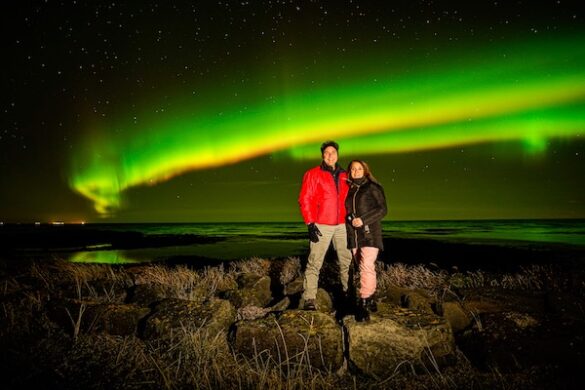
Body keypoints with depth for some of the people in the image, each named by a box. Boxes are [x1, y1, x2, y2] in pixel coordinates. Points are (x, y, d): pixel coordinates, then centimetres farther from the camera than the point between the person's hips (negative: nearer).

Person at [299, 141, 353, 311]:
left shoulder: (344, 176, 13)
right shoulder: (313, 174, -2)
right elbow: (305, 200, -6)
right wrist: (310, 223, -13)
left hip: (342, 226, 5)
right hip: (321, 226, -5)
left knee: (347, 261, 13)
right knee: (314, 263, -6)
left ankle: (348, 291, 29)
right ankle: (309, 299, -2)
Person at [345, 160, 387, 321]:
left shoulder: (373, 187, 1)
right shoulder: (349, 190, 16)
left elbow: (382, 209, -6)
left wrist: (363, 220, -15)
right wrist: (349, 221, 4)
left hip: (370, 233, -5)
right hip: (354, 235, 5)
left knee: (367, 267, -17)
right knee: (363, 268, 8)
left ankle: (363, 305, -18)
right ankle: (370, 299, 18)